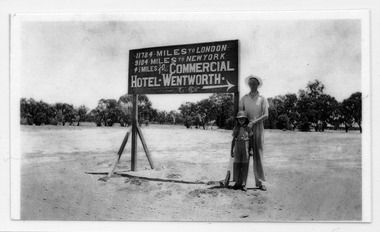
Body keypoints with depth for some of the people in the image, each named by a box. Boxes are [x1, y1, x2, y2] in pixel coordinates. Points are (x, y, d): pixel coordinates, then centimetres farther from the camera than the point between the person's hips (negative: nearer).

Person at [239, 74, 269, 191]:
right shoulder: (244, 98, 10)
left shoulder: (262, 99, 4)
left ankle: (260, 182, -1)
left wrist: (253, 122, -15)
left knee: (258, 155, -2)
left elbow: (266, 115, -4)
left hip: (257, 127, -1)